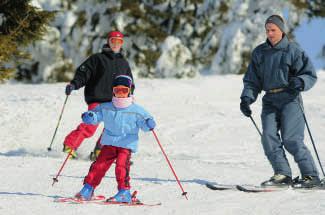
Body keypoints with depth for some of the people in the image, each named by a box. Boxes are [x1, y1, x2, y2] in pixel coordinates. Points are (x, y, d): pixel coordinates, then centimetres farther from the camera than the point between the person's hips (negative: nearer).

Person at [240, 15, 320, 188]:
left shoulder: (293, 50, -1)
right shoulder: (259, 53, 13)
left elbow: (310, 74, 0)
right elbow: (252, 80, 17)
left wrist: (300, 82, -21)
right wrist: (247, 98, 2)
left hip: (289, 98, -5)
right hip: (270, 100, 5)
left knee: (291, 139, -14)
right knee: (269, 137, -12)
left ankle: (311, 176, -6)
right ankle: (282, 174, -8)